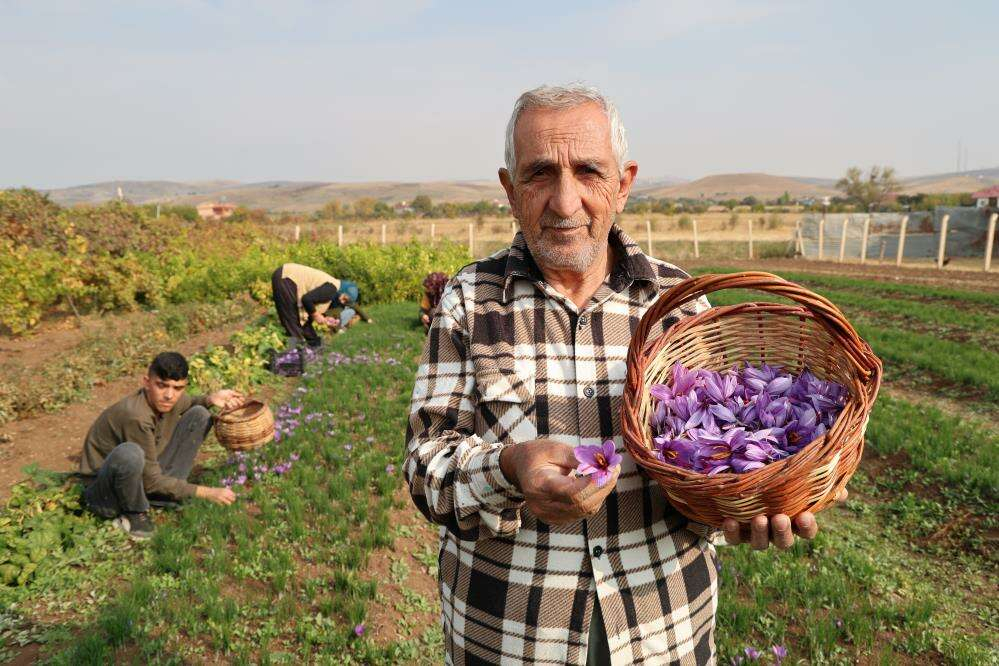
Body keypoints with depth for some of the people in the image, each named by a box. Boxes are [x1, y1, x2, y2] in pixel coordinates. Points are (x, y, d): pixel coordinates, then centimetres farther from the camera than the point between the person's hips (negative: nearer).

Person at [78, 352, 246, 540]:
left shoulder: (171, 399, -11)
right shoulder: (135, 416, -32)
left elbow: (187, 404, 18)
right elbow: (152, 481, -24)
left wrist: (210, 399, -6)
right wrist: (206, 493, -22)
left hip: (145, 477, 7)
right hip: (104, 492, -7)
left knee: (200, 415, -2)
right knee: (129, 453, -41)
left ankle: (171, 498, -2)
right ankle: (134, 513, -9)